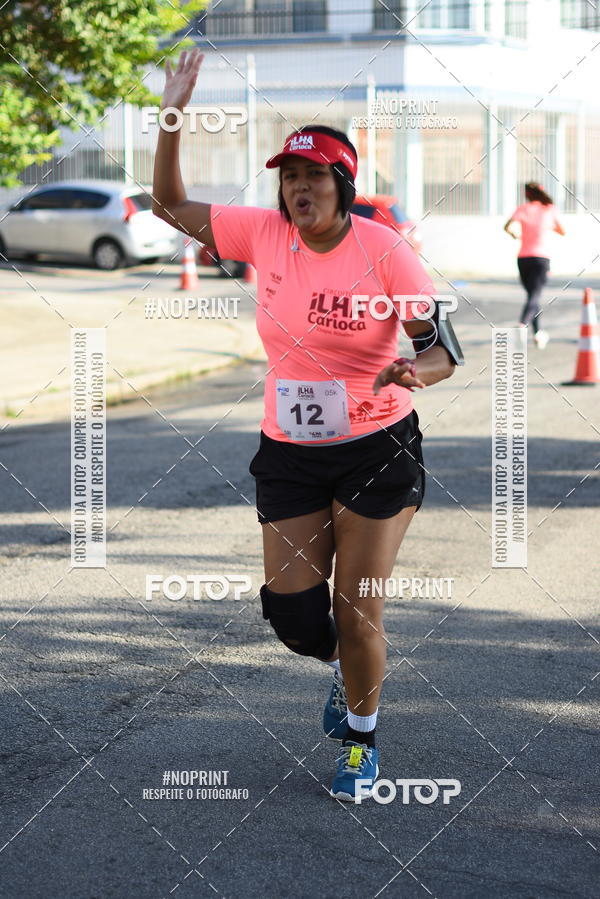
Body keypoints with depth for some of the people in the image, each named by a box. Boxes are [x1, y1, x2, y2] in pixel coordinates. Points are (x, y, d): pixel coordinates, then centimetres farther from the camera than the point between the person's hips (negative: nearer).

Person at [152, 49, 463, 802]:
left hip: (378, 450, -3)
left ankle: (362, 739, 25)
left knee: (357, 612, -1)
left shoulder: (383, 252, -15)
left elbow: (443, 350, -13)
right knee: (290, 609, 2)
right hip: (289, 454, 4)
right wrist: (172, 117, -6)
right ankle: (345, 669, 39)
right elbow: (170, 205, 4)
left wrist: (413, 372, -36)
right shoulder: (263, 234, -4)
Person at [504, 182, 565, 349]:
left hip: (523, 258, 2)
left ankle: (537, 333, 19)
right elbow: (562, 232, 14)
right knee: (534, 296, -11)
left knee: (532, 295, 17)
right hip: (541, 258, -2)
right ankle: (523, 325, -36)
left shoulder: (523, 209, 3)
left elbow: (507, 227, -11)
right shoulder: (550, 210, 5)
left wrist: (514, 235, 10)